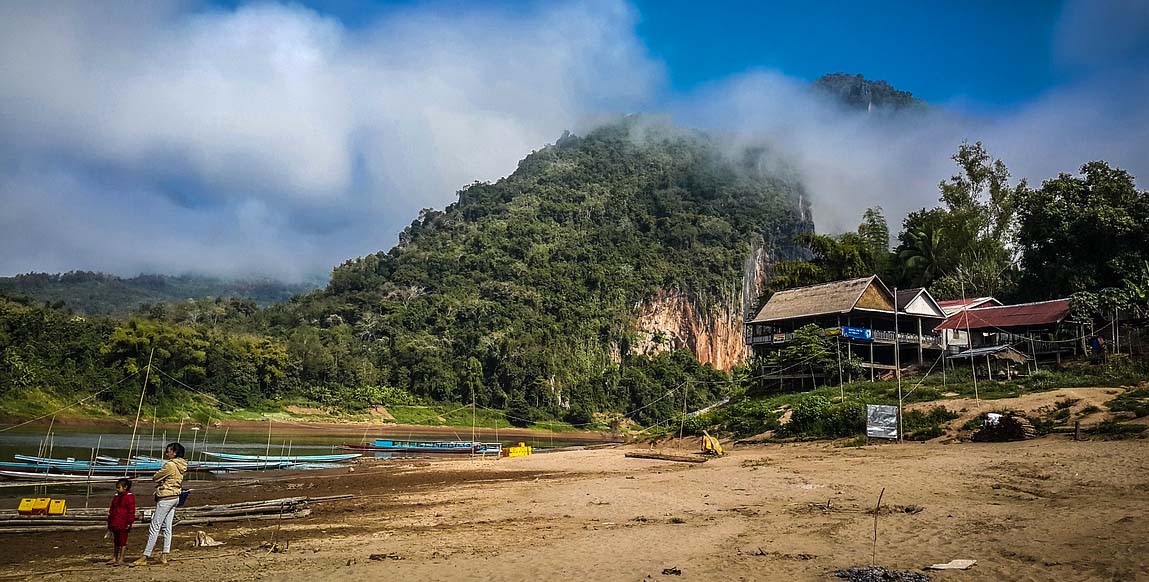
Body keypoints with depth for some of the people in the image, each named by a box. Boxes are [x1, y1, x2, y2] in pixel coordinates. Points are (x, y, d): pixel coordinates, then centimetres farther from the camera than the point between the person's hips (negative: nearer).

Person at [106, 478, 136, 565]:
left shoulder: (129, 497, -8)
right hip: (114, 523, 7)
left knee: (122, 541, 0)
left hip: (123, 524, -7)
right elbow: (112, 509, 22)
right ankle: (114, 558, 20)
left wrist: (129, 523, -14)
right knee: (115, 541, 13)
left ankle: (121, 559, 5)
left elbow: (131, 511, -11)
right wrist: (109, 522, 18)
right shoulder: (116, 496, 15)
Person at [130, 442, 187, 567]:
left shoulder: (170, 465, -18)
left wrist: (158, 474, 8)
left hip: (165, 499, -9)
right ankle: (164, 556, 10)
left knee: (154, 527, -3)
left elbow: (155, 478, -8)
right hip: (175, 497, 9)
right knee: (167, 528, 10)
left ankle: (145, 557, 1)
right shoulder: (180, 466, 9)